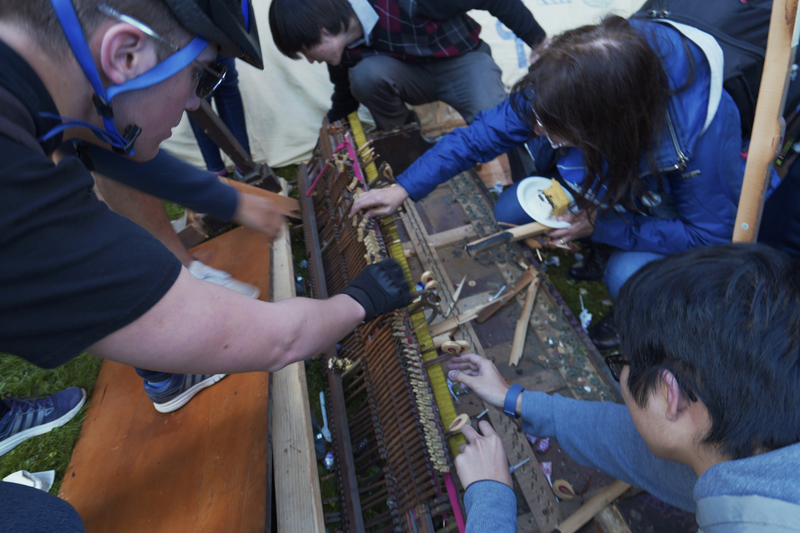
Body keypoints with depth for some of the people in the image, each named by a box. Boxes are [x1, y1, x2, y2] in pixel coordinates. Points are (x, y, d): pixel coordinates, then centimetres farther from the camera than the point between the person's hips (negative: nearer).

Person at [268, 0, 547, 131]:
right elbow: (344, 100, 6)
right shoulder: (344, 47, -12)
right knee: (365, 74, -29)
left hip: (462, 61, -4)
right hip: (410, 72, 4)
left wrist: (538, 41, -17)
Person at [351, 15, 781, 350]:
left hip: (678, 214, -4)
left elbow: (712, 234, -28)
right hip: (604, 188, 5)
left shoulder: (703, 129, -41)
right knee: (510, 211, -14)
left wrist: (599, 226, -34)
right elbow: (483, 133, -19)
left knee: (628, 275, -33)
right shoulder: (559, 88, -30)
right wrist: (403, 189, -22)